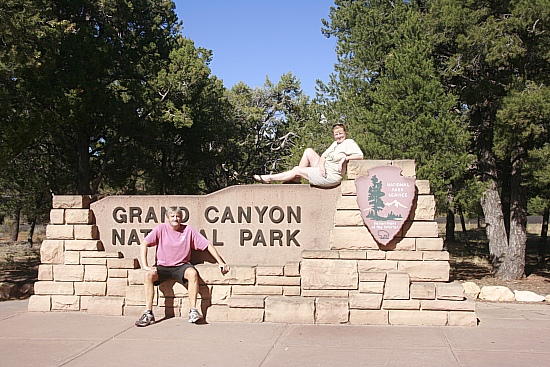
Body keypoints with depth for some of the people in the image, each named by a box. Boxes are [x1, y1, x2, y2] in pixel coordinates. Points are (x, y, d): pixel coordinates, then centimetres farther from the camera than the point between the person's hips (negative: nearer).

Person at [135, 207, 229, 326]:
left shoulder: (188, 230, 0)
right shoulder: (161, 229, -1)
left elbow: (207, 245, 2)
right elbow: (144, 244, -8)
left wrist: (221, 262, -4)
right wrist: (145, 265, -20)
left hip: (181, 266, 0)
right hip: (162, 266, 0)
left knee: (192, 273, -32)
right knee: (149, 274, -30)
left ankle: (193, 311, -28)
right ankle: (148, 314, -26)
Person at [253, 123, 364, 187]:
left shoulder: (349, 143, -8)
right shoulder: (335, 144, 17)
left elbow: (360, 156, -19)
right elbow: (323, 156, 10)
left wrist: (345, 158, -24)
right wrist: (321, 164, -11)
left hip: (331, 177, -9)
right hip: (324, 170, 9)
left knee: (296, 170, -2)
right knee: (308, 151, 8)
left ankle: (269, 178, 13)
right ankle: (296, 180, 8)